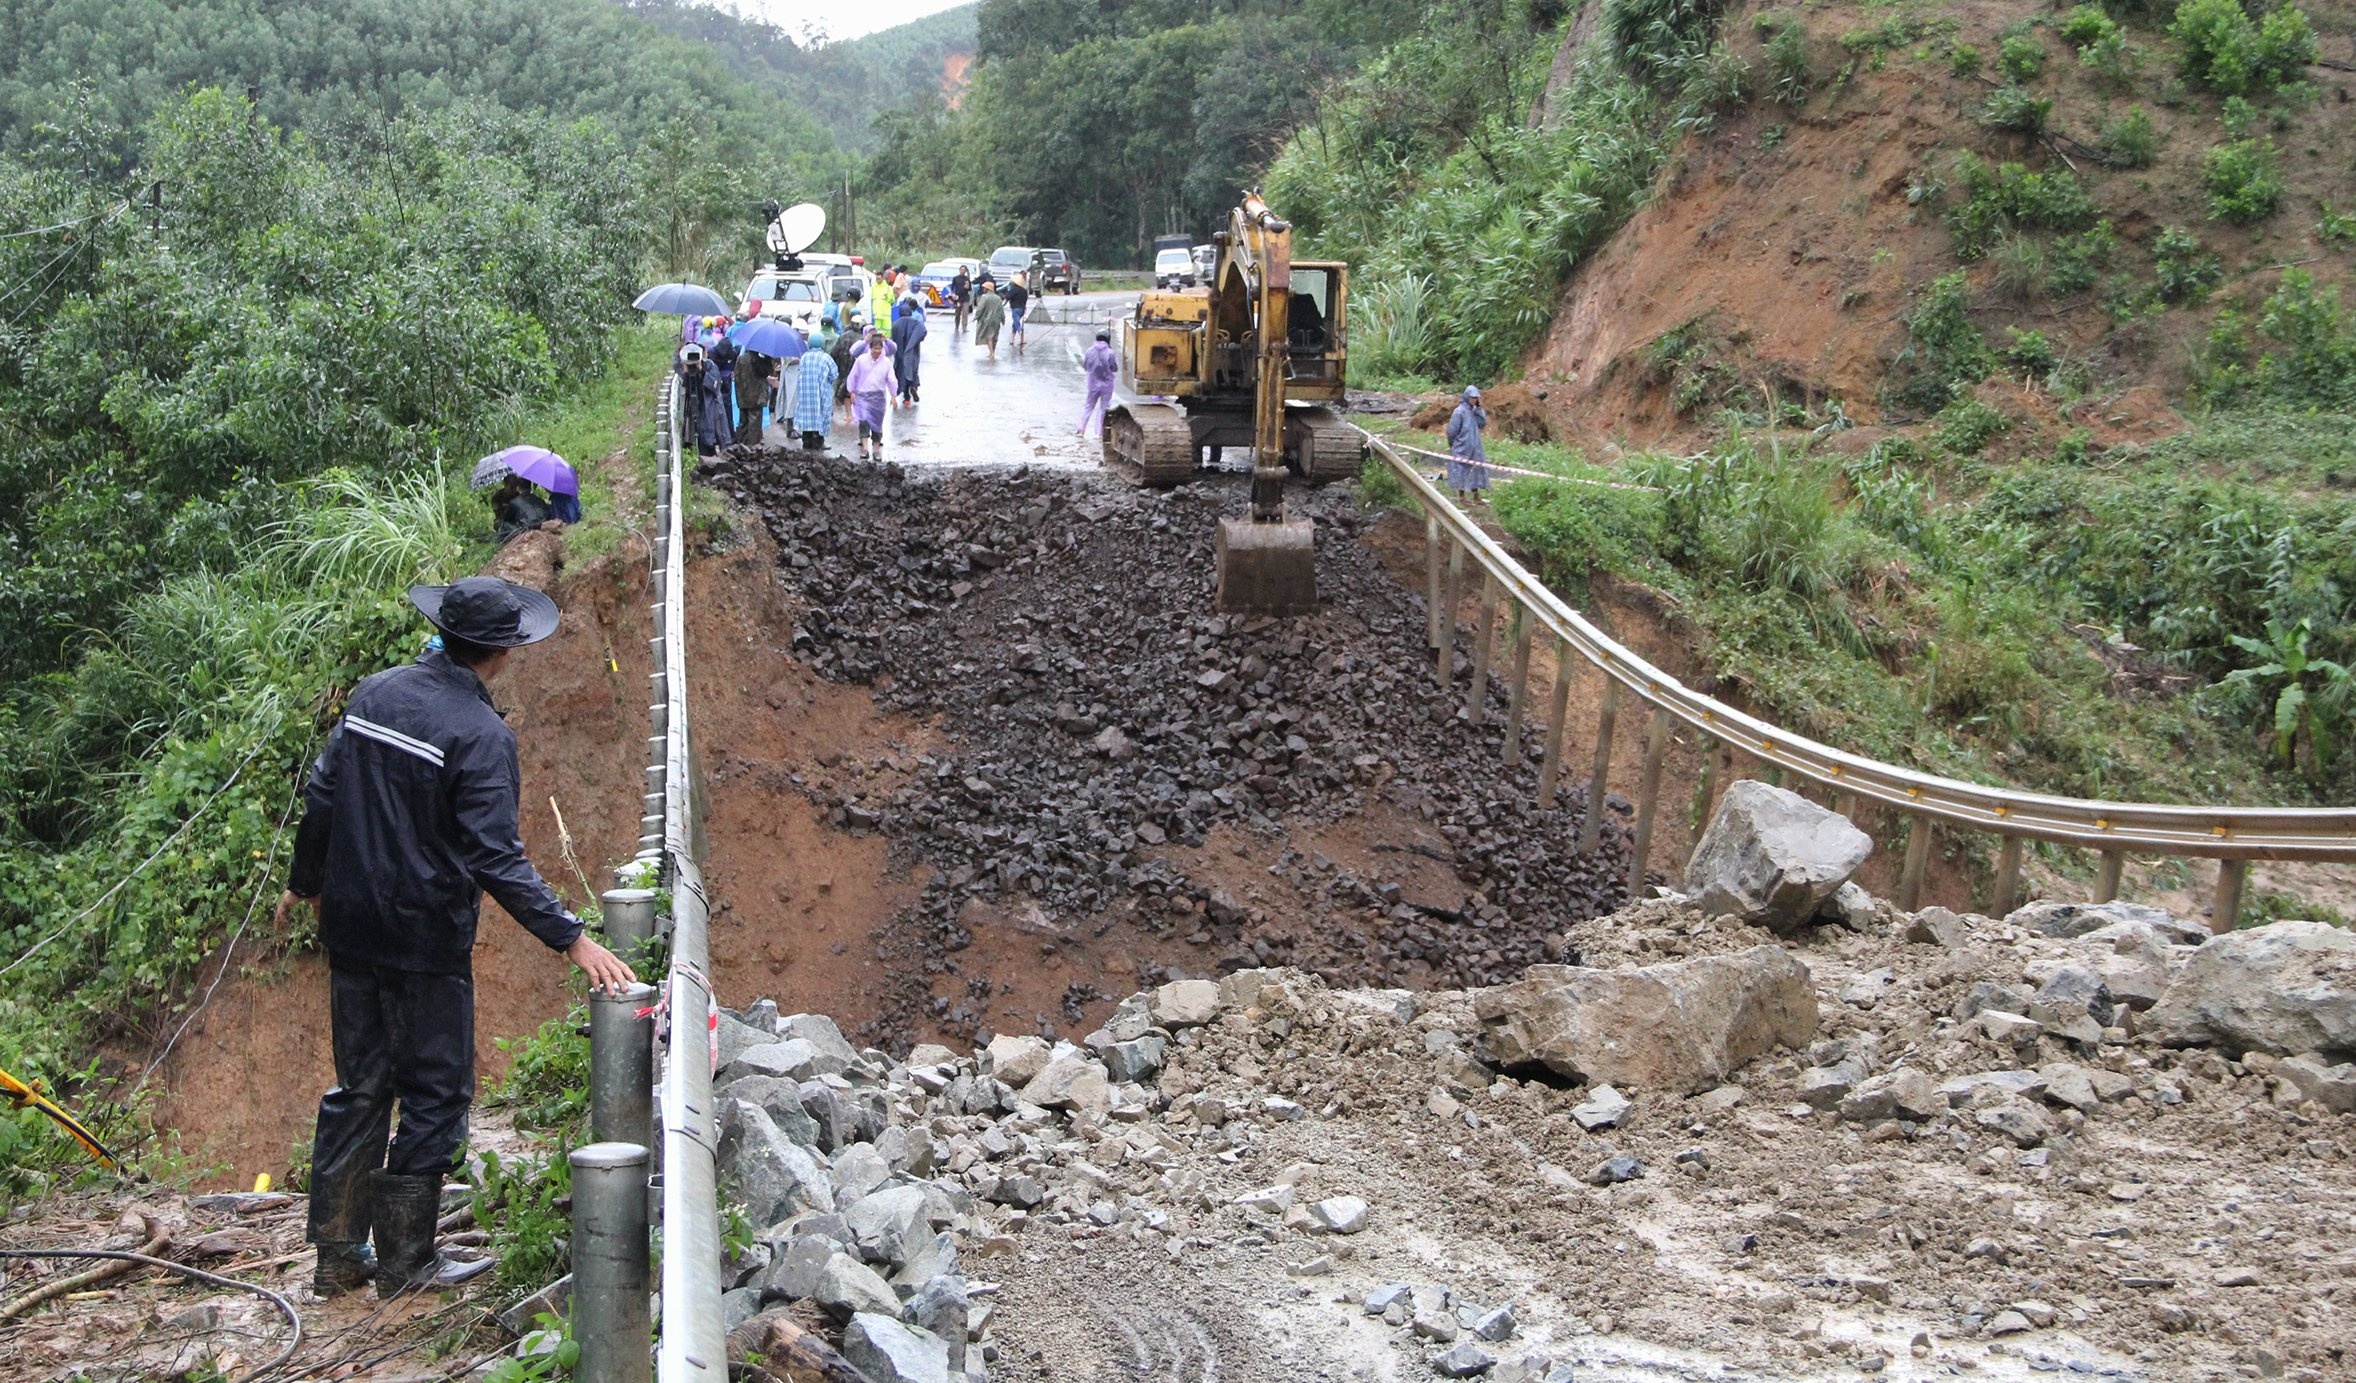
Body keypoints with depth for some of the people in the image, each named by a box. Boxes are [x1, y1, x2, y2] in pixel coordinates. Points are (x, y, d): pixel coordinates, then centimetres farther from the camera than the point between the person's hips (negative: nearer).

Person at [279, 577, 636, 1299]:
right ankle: (404, 1260, 14)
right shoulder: (481, 735, -18)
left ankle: (338, 1254, 24)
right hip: (426, 942, -7)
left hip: (351, 930, 7)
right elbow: (497, 859, -22)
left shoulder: (374, 693, 2)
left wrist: (303, 884, 24)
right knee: (434, 1096, 7)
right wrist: (574, 940, -22)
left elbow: (321, 797, 9)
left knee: (359, 1089, 16)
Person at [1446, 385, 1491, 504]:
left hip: (1474, 447, 7)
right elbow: (1452, 430, -13)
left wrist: (1479, 409, -6)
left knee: (1476, 469, 10)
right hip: (1462, 448, -7)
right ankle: (1462, 496, 11)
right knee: (1462, 470, 1)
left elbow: (1483, 423, 1)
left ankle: (1476, 497, 17)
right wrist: (1452, 445, -3)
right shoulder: (1460, 411, -15)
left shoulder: (1474, 410, 7)